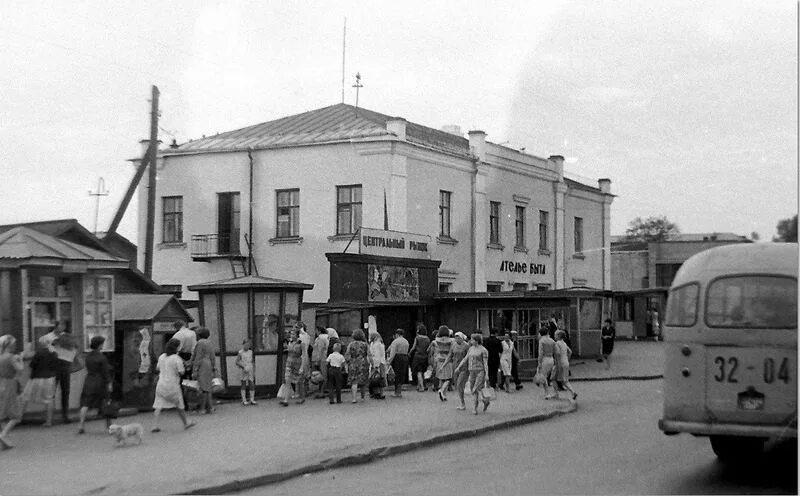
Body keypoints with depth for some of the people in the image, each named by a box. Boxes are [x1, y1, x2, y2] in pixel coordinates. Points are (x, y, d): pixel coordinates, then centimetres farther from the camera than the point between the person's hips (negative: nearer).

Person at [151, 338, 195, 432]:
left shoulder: (161, 357, 6)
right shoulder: (177, 359, -14)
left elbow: (157, 368, 17)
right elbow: (181, 372, -14)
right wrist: (181, 365, 3)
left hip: (161, 384, 4)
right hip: (172, 386, -4)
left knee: (158, 406, 3)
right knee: (179, 406, 13)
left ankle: (154, 426, -7)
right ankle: (186, 423, 27)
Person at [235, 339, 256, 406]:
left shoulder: (250, 352, 9)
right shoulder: (240, 352, -4)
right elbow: (237, 362, -6)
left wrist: (254, 371, 10)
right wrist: (244, 367, -18)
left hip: (250, 371, 4)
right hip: (243, 372, -4)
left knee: (252, 385, -1)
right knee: (243, 385, 2)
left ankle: (252, 400, 8)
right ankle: (244, 400, 6)